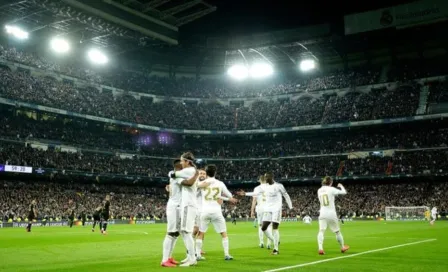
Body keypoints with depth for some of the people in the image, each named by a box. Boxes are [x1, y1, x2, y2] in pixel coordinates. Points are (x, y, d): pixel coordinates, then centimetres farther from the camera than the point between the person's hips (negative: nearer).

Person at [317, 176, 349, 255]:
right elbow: (344, 192, 1)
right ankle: (342, 247, 33)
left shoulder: (319, 190, 7)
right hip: (331, 213, -2)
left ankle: (320, 248, -27)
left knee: (321, 231, -8)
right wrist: (341, 186, 22)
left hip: (322, 213, 2)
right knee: (337, 231, 15)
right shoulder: (331, 189, -7)